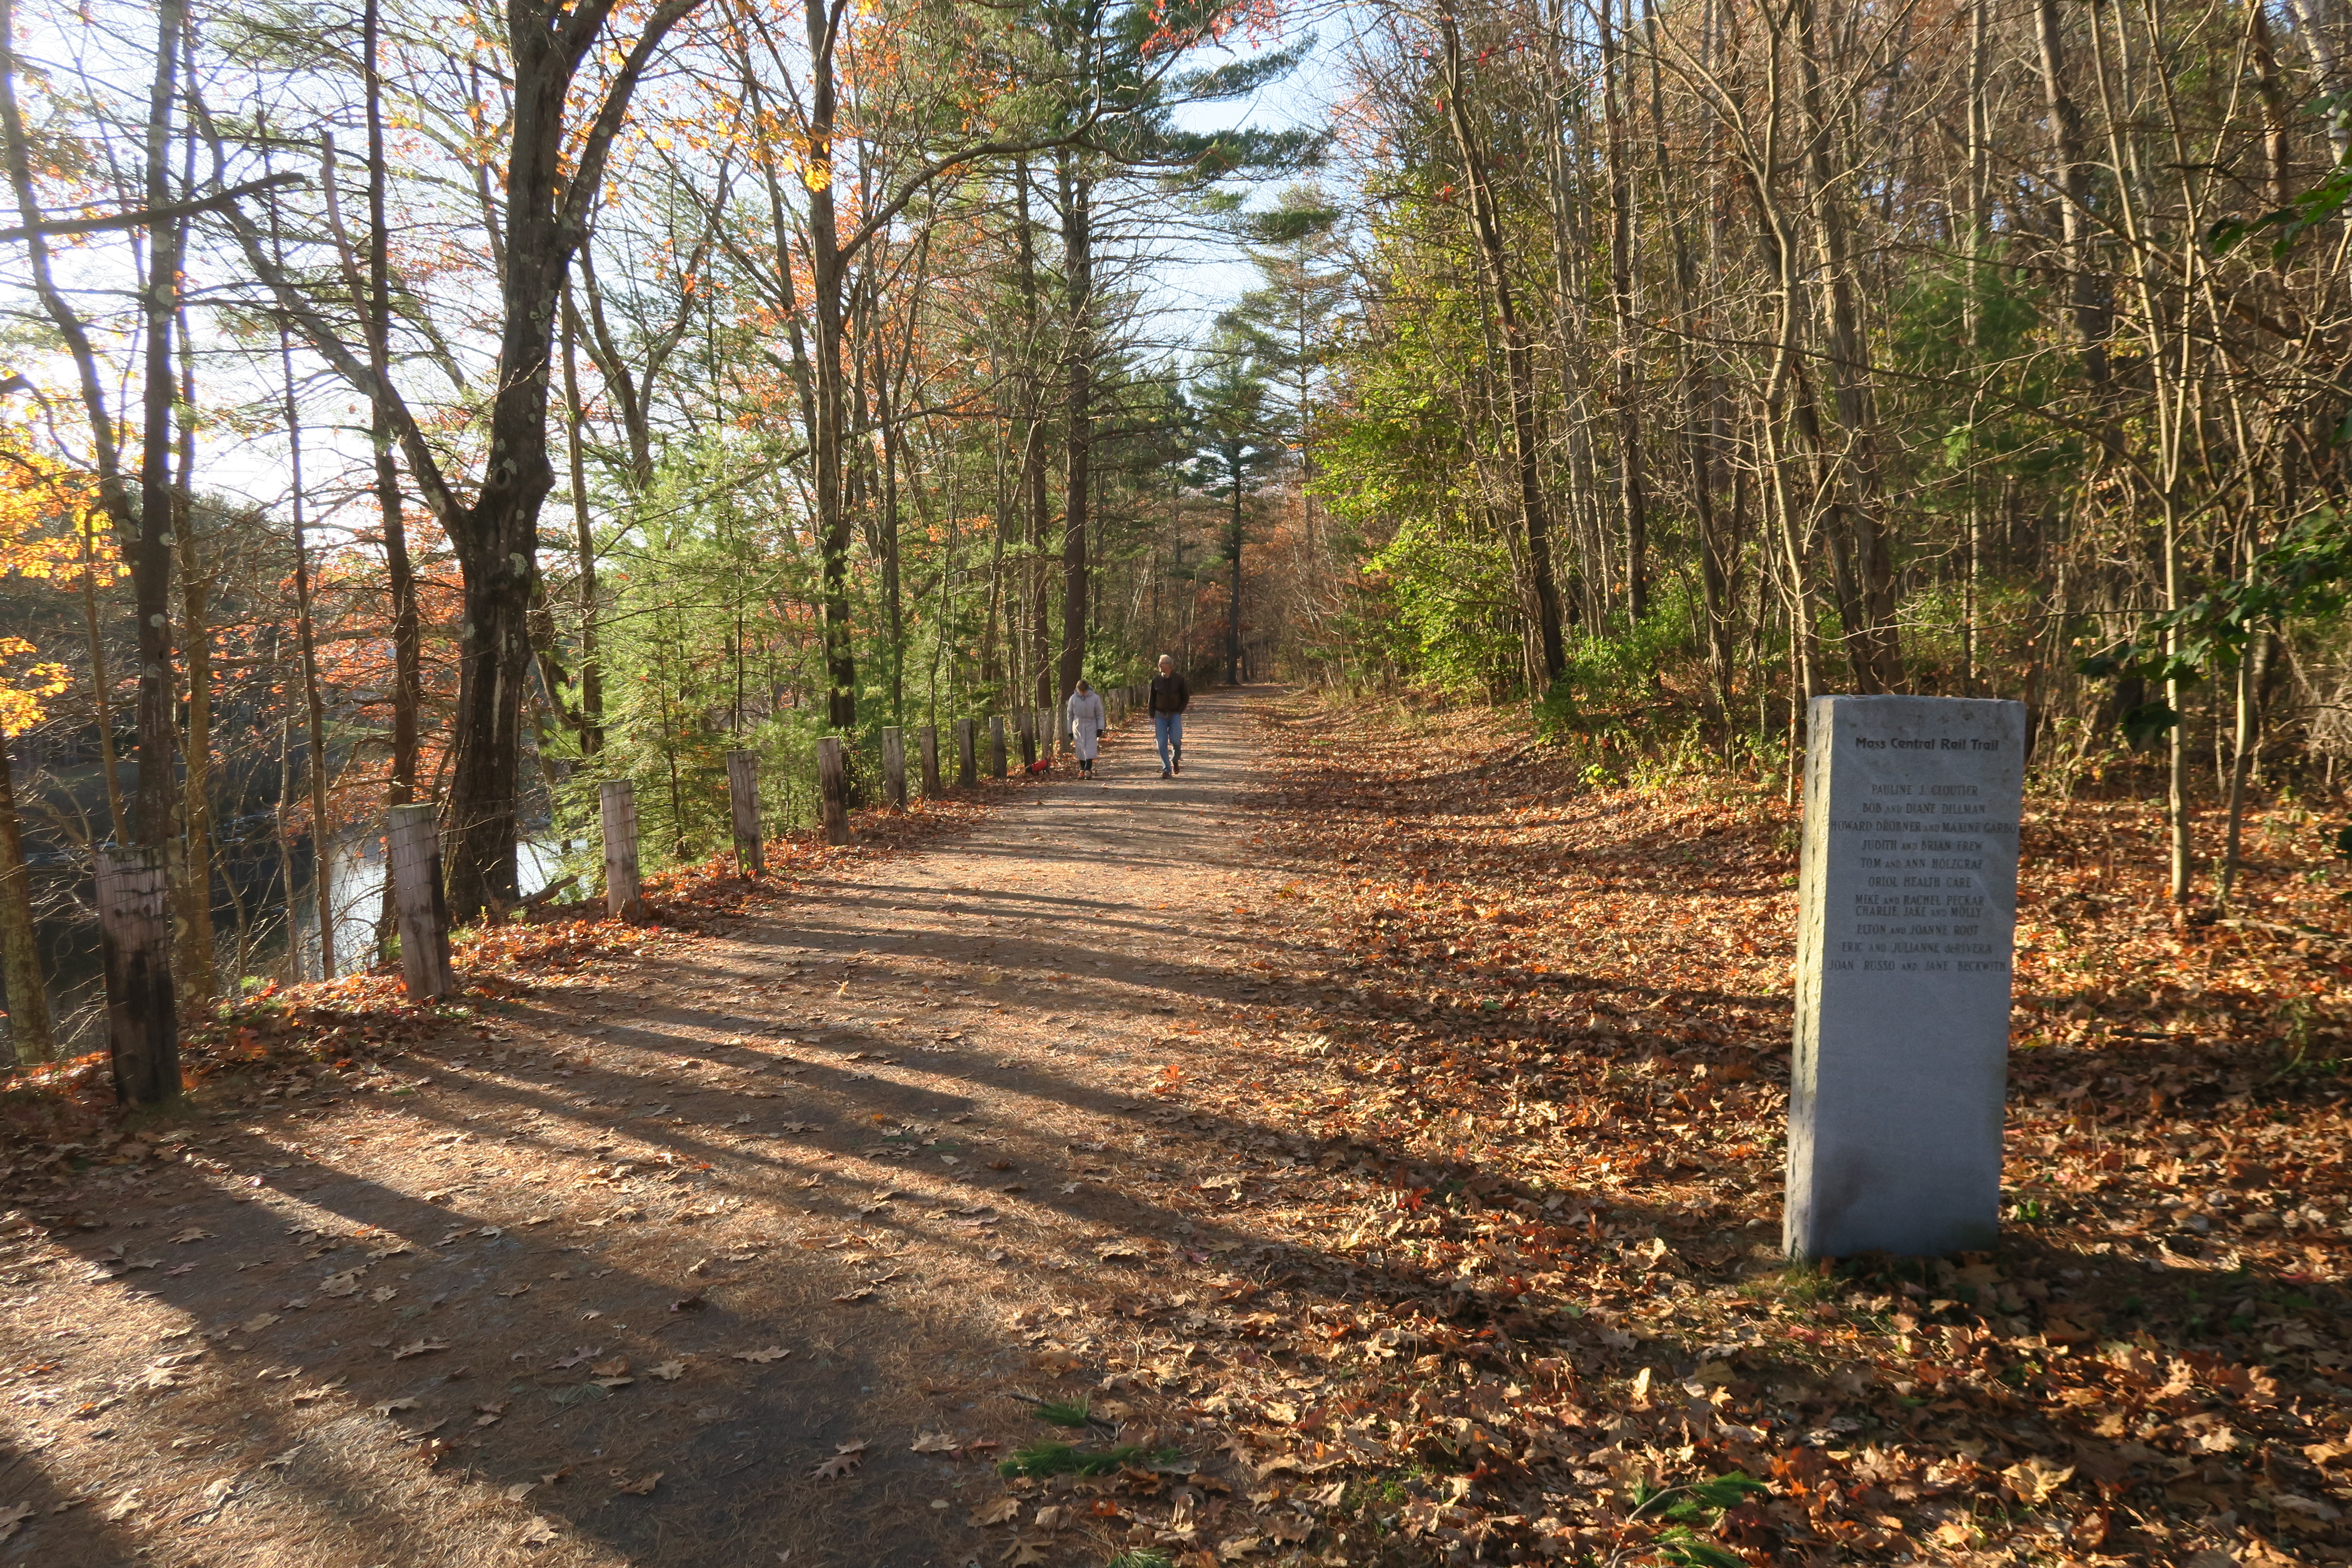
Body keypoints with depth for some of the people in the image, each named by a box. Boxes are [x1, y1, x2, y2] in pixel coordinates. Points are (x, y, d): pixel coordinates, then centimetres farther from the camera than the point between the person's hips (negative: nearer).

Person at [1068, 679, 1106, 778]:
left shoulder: (1095, 698, -9)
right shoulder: (1073, 698, -5)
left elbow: (1100, 714, 0)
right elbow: (1070, 715, 4)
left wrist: (1100, 729, -6)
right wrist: (1070, 731, 5)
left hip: (1091, 726, -1)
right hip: (1078, 726, 1)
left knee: (1090, 748, -10)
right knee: (1080, 749, 3)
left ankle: (1088, 770, -12)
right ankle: (1082, 769, 14)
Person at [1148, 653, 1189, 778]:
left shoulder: (1179, 679, -3)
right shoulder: (1156, 680, 3)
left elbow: (1186, 697, 4)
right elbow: (1152, 699, 9)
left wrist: (1179, 712, -5)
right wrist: (1152, 716, 4)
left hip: (1175, 715, -2)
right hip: (1160, 715, 2)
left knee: (1175, 740, -13)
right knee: (1162, 743, -4)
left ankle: (1175, 760, 18)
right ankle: (1166, 770, 4)